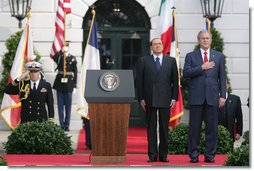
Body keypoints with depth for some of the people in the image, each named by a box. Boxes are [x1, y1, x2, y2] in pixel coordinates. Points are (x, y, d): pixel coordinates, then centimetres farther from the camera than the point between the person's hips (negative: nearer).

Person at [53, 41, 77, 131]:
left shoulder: (72, 58, 3)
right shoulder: (59, 57, 5)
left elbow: (75, 71, 3)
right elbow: (54, 57, -19)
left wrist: (75, 84, -1)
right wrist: (61, 51, -23)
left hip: (69, 83, -1)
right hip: (60, 83, 1)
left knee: (68, 105, 2)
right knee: (60, 105, 3)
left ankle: (67, 125, 7)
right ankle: (62, 125, 8)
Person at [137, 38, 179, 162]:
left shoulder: (171, 61, 9)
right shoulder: (143, 61, 7)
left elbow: (175, 80, 8)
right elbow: (139, 81, 5)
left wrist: (174, 97, 0)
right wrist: (141, 98, -3)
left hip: (165, 99, 1)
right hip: (150, 99, 0)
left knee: (164, 128, 3)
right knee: (151, 128, 1)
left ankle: (163, 155, 8)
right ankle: (152, 155, 4)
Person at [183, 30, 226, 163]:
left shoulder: (219, 56, 11)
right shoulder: (191, 56, 8)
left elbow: (222, 77, 8)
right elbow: (186, 73, -5)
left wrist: (222, 96, 1)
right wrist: (201, 68, -13)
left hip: (212, 97, 1)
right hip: (196, 97, -1)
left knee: (212, 127, 1)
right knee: (194, 127, 1)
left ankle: (210, 155, 7)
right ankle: (193, 155, 7)